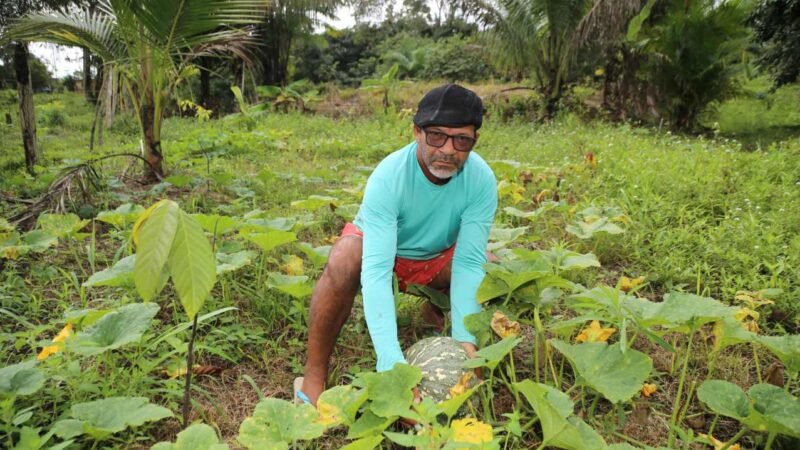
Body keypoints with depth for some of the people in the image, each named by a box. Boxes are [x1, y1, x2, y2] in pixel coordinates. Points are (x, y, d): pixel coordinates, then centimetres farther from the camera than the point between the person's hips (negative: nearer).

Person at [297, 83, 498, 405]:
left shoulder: (481, 180, -26)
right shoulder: (387, 178, -35)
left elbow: (469, 262, -28)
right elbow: (376, 270, -43)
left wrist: (464, 339, -40)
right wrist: (392, 361, -53)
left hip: (437, 257, 4)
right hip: (377, 241, -3)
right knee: (343, 261, -35)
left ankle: (436, 308, 10)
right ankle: (313, 378, -21)